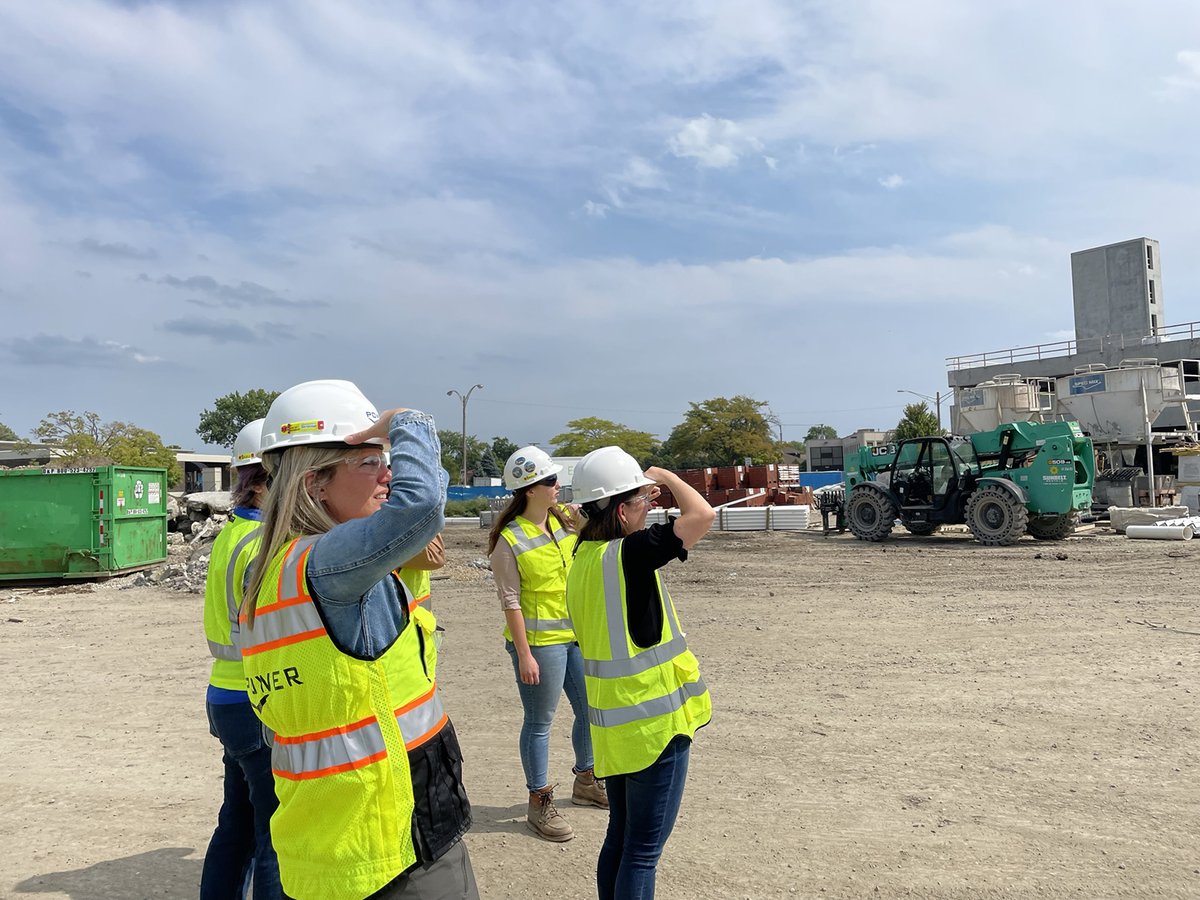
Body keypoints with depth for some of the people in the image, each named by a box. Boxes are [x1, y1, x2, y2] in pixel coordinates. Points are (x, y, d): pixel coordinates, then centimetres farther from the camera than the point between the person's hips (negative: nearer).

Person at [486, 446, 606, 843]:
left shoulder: (566, 518, 3)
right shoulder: (509, 539, -15)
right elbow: (511, 601, -15)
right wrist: (524, 655, -16)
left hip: (577, 634, 7)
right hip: (539, 641, -7)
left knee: (590, 710, 18)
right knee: (540, 722, 5)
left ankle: (586, 781, 40)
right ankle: (540, 803, 21)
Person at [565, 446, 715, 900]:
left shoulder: (584, 558, 2)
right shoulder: (630, 553, -22)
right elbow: (702, 514, -21)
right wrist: (666, 476, -7)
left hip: (613, 724, 8)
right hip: (654, 724, -8)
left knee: (620, 838, 21)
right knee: (643, 850, 5)